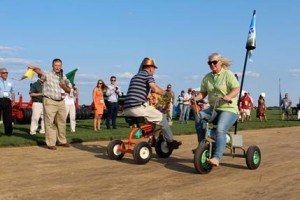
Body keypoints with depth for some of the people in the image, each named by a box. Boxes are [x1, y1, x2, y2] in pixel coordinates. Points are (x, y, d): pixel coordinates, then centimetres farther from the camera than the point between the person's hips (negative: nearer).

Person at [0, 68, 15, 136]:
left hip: (7, 101, 3)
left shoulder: (10, 82, 17)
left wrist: (13, 100, 9)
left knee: (8, 117, 3)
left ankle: (8, 132, 10)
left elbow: (12, 92, 18)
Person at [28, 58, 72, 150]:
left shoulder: (63, 77, 13)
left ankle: (62, 141, 26)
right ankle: (51, 143, -5)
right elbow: (39, 71, -26)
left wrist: (64, 86, -7)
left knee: (61, 122, 13)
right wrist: (34, 68, -47)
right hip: (50, 102, -6)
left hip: (61, 102, 6)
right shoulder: (48, 74, -4)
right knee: (50, 123, -7)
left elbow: (69, 90, 14)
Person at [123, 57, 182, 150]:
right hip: (138, 107, -9)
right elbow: (155, 89, -16)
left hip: (127, 109, 9)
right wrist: (166, 93, 0)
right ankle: (170, 142, 13)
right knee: (162, 118, 6)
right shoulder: (148, 75, 1)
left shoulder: (135, 76, 27)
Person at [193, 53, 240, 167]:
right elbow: (203, 93, 9)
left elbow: (236, 89, -14)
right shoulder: (207, 77, 12)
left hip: (228, 109, -6)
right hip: (213, 108, 6)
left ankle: (216, 157, -33)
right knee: (199, 117, -21)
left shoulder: (227, 74, -3)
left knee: (220, 130, -29)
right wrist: (195, 98, -12)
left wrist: (228, 96, -33)